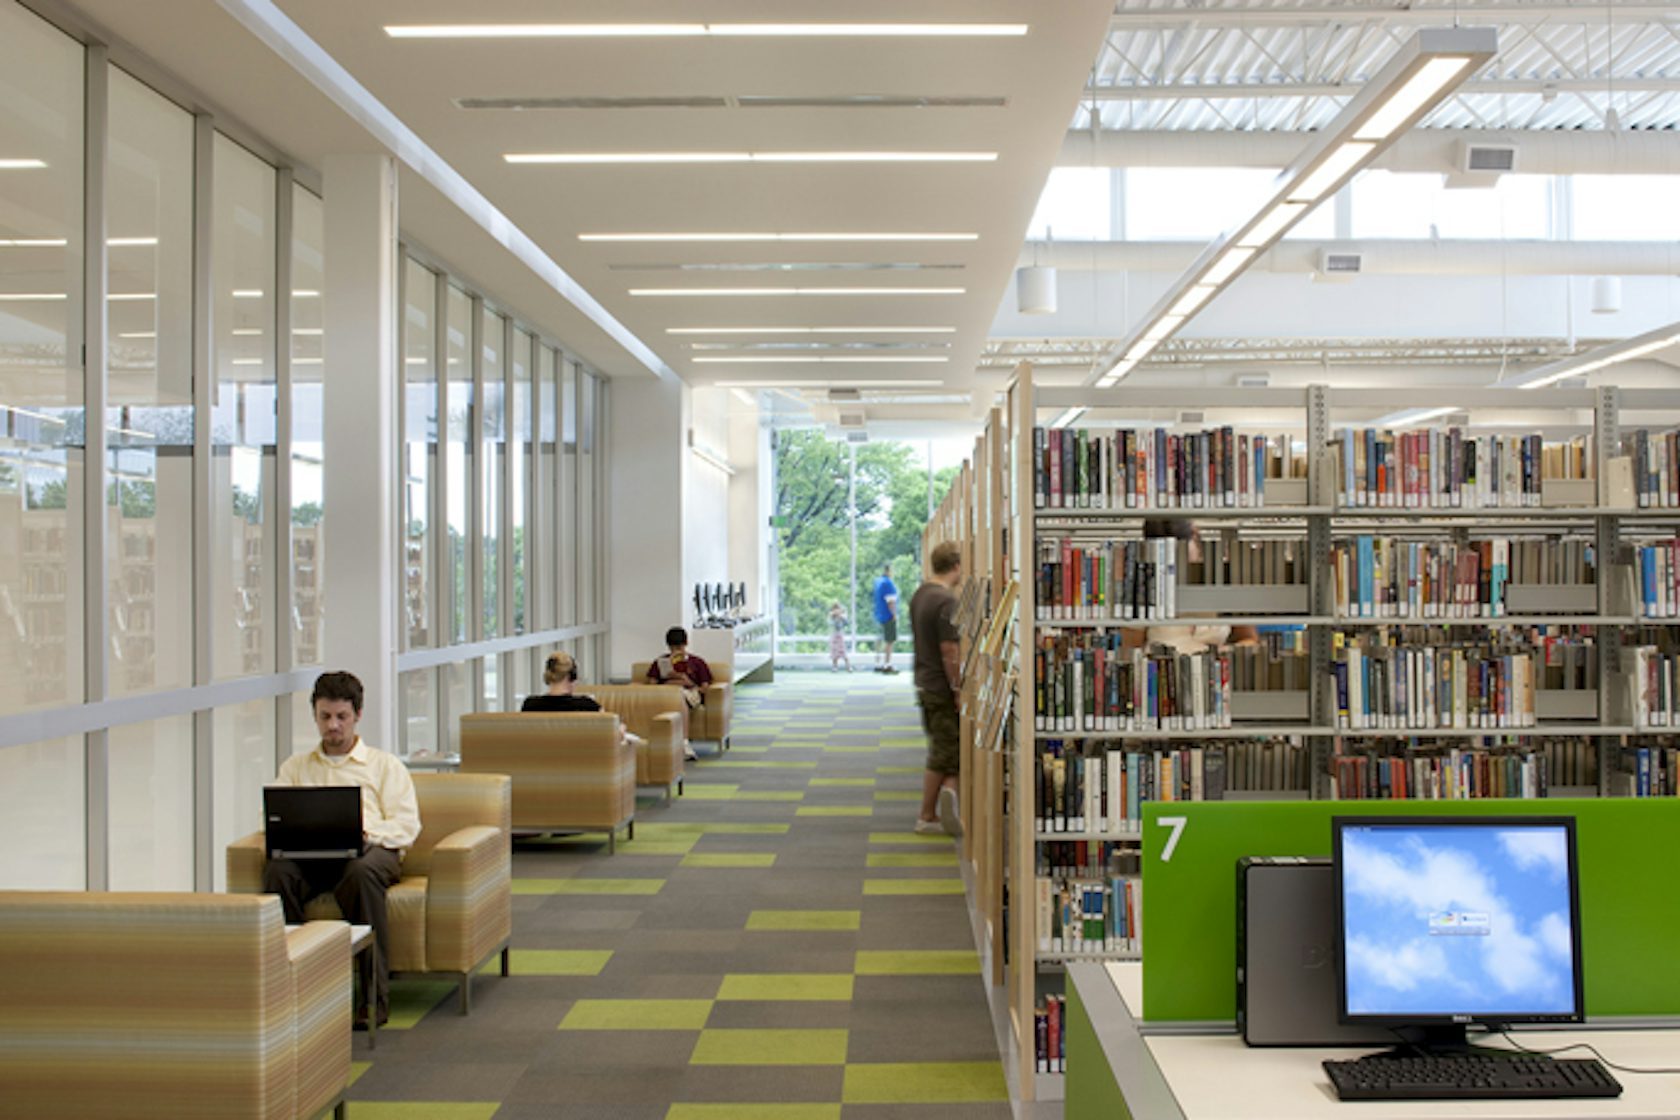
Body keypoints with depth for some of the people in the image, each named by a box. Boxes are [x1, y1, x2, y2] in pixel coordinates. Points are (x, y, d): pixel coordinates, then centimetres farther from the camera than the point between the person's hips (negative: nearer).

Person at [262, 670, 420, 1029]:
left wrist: (367, 834, -15)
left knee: (361, 874, -38)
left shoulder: (385, 765, 19)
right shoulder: (295, 767, 28)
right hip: (309, 854, 2)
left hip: (370, 850, -2)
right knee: (278, 872, -33)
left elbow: (407, 824, 6)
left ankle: (376, 996, -35)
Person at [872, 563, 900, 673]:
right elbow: (890, 601, -21)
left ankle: (878, 665, 17)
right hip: (889, 616, -9)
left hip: (880, 616, 9)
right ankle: (887, 666, -3)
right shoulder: (888, 583, -17)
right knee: (889, 641, -4)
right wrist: (894, 614, -17)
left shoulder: (878, 581, 12)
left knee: (883, 641, 16)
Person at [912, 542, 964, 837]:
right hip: (943, 688, -9)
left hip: (925, 683, 9)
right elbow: (949, 651, -22)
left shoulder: (919, 594, 10)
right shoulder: (946, 600, -19)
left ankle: (929, 816, 16)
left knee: (939, 751, 14)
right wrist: (959, 688, -17)